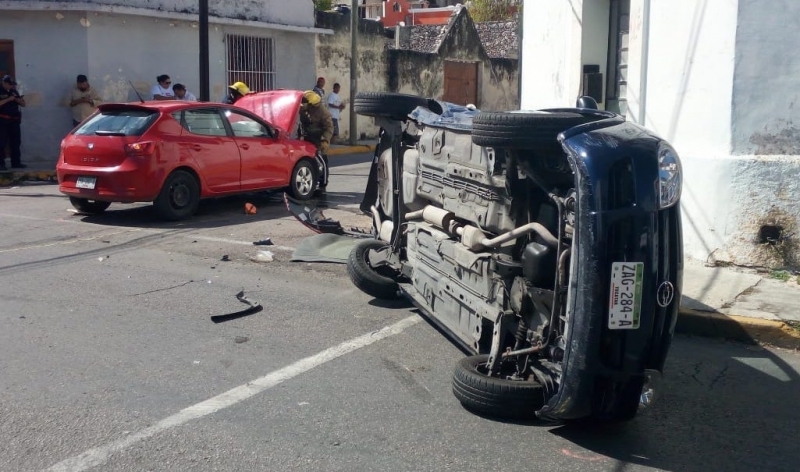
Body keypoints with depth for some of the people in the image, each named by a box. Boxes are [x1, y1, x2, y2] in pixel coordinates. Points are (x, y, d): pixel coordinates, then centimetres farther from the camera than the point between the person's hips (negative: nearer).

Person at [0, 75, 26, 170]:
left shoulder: (14, 92, 15)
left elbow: (23, 104, 13)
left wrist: (18, 99, -6)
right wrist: (8, 99, -21)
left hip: (14, 120, 6)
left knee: (15, 142, 9)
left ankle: (16, 162, 16)